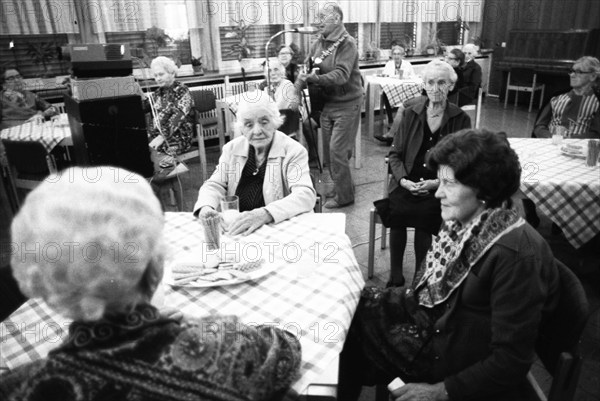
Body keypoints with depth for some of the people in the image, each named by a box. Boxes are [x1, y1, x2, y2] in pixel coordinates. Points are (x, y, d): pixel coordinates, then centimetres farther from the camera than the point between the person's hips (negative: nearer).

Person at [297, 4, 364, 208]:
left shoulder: (347, 44, -14)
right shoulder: (318, 43, 7)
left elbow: (341, 74, -26)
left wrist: (312, 78, -36)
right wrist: (305, 72, -14)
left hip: (346, 104, -7)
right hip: (326, 103, 7)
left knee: (338, 151, -8)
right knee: (329, 149, 11)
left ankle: (344, 196, 6)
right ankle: (339, 186, 28)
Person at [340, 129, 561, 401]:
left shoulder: (516, 256, -28)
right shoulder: (466, 222, -3)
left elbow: (512, 361, -24)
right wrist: (370, 299, -2)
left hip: (450, 357, -7)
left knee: (346, 325, -9)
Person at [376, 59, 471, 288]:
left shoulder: (460, 119, 5)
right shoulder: (411, 113, 9)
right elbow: (395, 153, 8)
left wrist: (437, 183, -15)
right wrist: (403, 179, -11)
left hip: (440, 186, -1)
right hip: (407, 182, 2)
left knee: (424, 213, -30)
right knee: (396, 207, -28)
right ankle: (395, 276, -14)